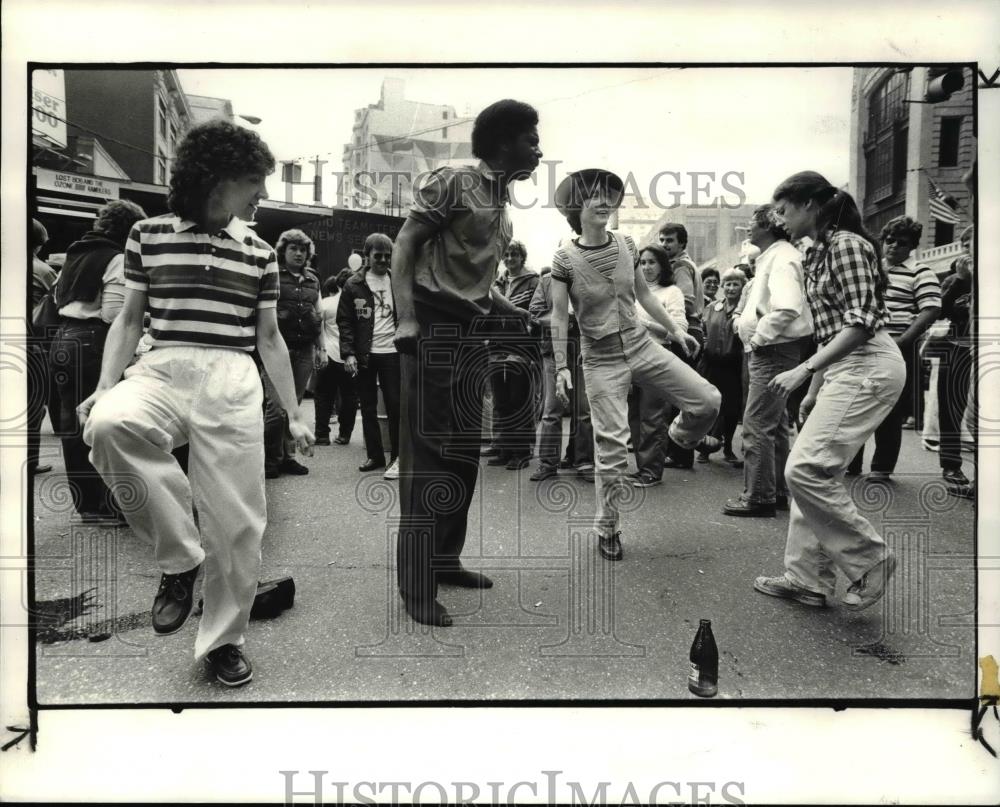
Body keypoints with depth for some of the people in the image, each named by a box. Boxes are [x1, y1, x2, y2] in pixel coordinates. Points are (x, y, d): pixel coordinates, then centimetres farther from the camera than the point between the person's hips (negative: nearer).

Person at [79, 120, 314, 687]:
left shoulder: (260, 253, 11)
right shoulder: (149, 235, 7)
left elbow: (269, 337, 15)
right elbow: (130, 320, 12)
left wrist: (295, 414, 13)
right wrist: (104, 388, -2)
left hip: (233, 383, 1)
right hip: (162, 370, -1)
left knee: (237, 522, -2)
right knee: (107, 424, -35)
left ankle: (224, 639, 21)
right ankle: (180, 558, -13)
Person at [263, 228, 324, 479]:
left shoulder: (312, 280, 17)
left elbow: (318, 316, 22)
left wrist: (321, 348, 17)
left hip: (305, 350, 5)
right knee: (277, 407, -11)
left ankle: (287, 456, 17)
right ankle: (270, 459, 4)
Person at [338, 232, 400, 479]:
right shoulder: (354, 285, 3)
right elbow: (345, 321, 1)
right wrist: (348, 353, -9)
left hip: (391, 352, -1)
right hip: (363, 354, 1)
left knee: (395, 405, -4)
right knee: (368, 407, 8)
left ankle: (397, 457, 4)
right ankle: (374, 455, 19)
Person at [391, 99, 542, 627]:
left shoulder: (503, 202, 17)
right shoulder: (453, 182, -6)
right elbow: (404, 246, -11)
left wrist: (510, 313, 9)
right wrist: (407, 320, -22)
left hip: (472, 331, 9)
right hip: (435, 327, -9)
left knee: (464, 454, 12)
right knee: (426, 456, -7)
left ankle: (446, 560, 26)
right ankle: (417, 589, 1)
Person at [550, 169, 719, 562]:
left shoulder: (626, 245, 2)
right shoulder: (566, 257, -10)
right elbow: (559, 316, -8)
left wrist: (675, 330, 14)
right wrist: (561, 367, -12)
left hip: (642, 345, 4)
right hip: (601, 359, -4)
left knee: (708, 399, -6)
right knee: (612, 446, -4)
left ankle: (679, 437, 28)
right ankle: (607, 528, 13)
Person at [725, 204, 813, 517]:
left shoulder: (782, 258, -15)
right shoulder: (773, 256, 17)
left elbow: (787, 308, -28)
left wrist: (757, 338, -20)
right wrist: (745, 321, 10)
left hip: (773, 351, -11)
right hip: (770, 350, 11)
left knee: (757, 425, -7)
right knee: (776, 425, 15)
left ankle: (758, 496, 0)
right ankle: (777, 491, 25)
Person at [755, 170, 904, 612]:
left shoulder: (847, 245, -10)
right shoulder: (818, 253, 18)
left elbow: (861, 322, -19)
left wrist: (803, 369, -23)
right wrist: (814, 389, 19)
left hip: (868, 367, -10)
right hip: (844, 369, 10)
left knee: (805, 469, -15)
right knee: (812, 471, 8)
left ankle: (870, 559, 1)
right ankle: (807, 577, 15)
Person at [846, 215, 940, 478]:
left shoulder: (920, 274, -3)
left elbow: (931, 311, -12)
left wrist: (901, 341, -21)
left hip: (897, 350, -5)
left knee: (890, 412, 3)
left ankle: (882, 467, 14)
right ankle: (850, 463, 18)